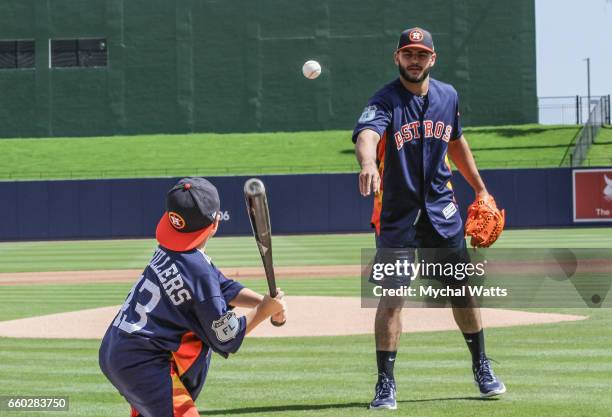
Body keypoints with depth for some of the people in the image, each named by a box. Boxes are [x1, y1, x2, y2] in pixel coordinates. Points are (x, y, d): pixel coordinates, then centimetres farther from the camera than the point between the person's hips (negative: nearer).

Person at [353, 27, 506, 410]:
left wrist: (481, 189, 21)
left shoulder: (448, 96, 3)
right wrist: (368, 164, -59)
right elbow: (366, 135, -37)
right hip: (396, 213, -4)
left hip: (442, 209, 4)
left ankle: (482, 367, 28)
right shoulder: (386, 101, -15)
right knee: (392, 297, -7)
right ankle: (386, 383, 1)